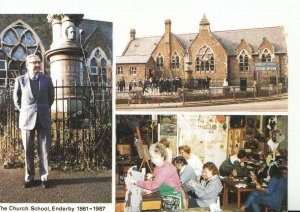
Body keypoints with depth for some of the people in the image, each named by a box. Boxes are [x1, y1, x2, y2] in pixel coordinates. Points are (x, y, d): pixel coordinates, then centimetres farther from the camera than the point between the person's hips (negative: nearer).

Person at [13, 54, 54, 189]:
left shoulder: (47, 79, 5)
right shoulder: (20, 80, 3)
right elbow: (16, 99, 16)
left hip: (43, 119, 1)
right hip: (27, 119, 0)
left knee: (44, 150, 2)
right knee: (28, 150, 4)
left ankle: (44, 177, 11)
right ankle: (29, 178, 15)